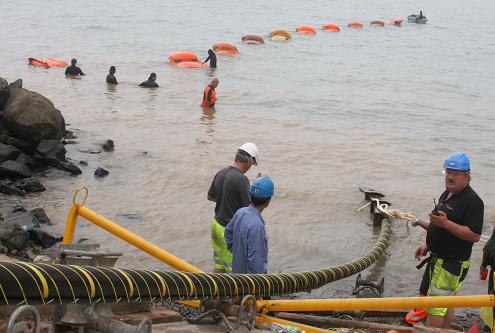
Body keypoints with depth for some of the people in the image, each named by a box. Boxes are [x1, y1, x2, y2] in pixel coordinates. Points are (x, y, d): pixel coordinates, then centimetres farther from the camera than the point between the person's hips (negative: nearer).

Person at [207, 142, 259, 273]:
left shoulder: (220, 173, 2)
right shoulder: (241, 179, -23)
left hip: (217, 224, 8)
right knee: (233, 269, 6)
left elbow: (210, 196, 16)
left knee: (219, 265, 19)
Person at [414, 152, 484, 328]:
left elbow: (474, 235, -25)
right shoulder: (447, 194, 12)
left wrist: (445, 223, -30)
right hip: (438, 258, 9)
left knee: (436, 304, -5)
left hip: (453, 263, -9)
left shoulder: (472, 201, -18)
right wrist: (428, 245, 18)